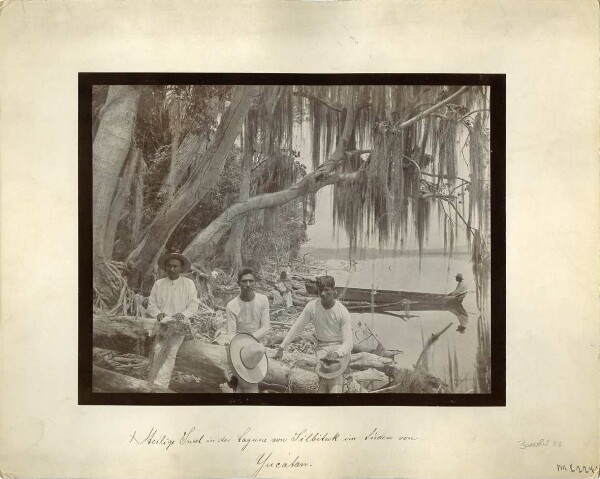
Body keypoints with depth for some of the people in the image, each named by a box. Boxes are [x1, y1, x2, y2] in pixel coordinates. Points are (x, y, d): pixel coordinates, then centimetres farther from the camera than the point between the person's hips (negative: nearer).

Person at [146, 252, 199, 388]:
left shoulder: (189, 284, 4)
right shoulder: (158, 284, 9)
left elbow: (194, 305, 0)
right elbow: (151, 305, 9)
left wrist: (183, 314, -18)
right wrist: (158, 313, -12)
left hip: (179, 325, -2)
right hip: (163, 325, 2)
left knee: (171, 353, -13)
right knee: (157, 352, -8)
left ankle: (159, 385, -15)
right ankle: (150, 383, -1)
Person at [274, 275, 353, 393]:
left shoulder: (343, 312, -13)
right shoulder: (312, 307, -6)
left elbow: (347, 342, -15)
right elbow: (296, 328, 1)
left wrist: (336, 354, -36)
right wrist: (281, 348, -3)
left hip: (340, 348, -2)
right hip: (322, 347, 2)